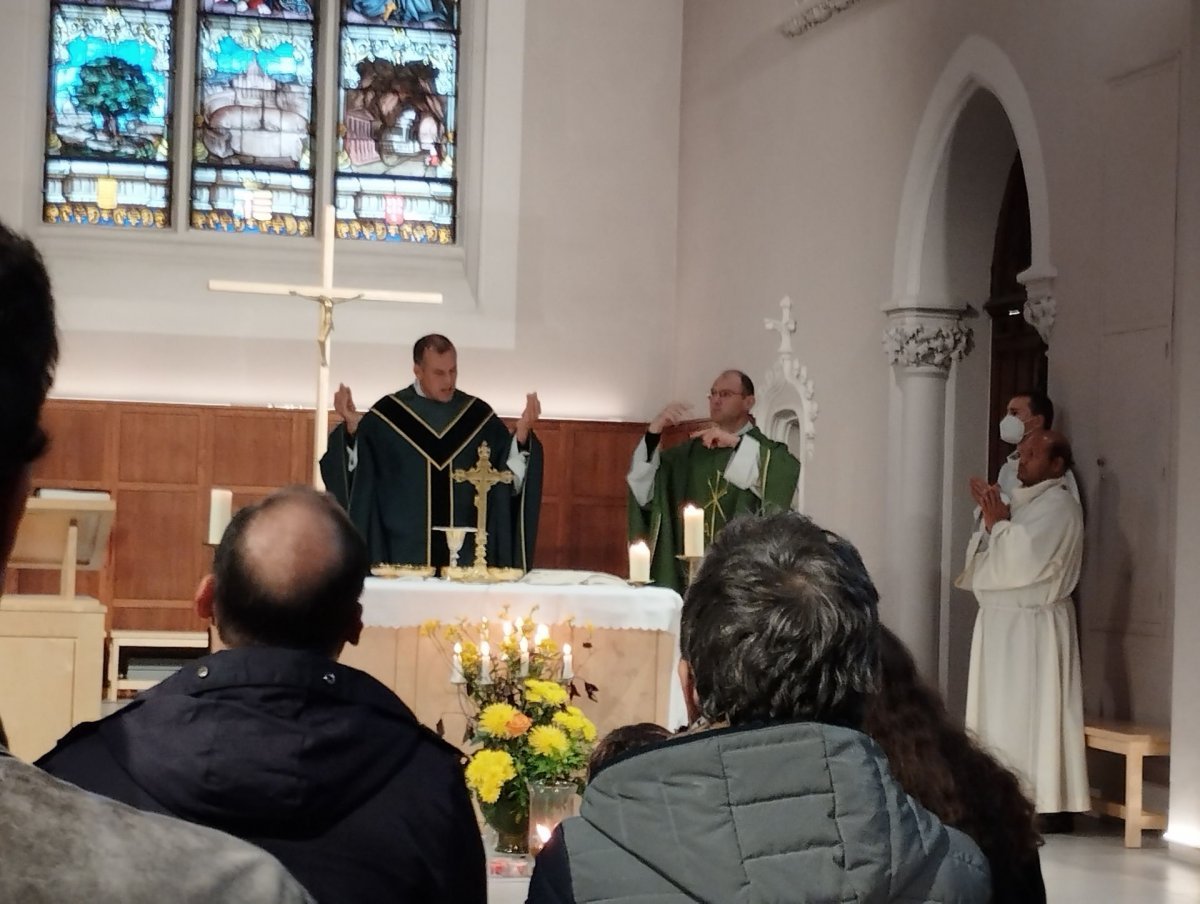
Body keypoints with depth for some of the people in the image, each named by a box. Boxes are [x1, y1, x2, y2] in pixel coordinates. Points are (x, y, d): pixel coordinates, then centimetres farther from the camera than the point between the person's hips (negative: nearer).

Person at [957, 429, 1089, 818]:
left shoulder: (1058, 505, -12)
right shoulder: (1024, 501, 19)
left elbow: (1022, 559, -24)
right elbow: (991, 560, 17)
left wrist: (998, 523, -9)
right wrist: (991, 521, 1)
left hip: (1032, 627, -10)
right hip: (1003, 623, 10)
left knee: (1025, 716, -9)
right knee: (1002, 717, 10)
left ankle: (1032, 801, -6)